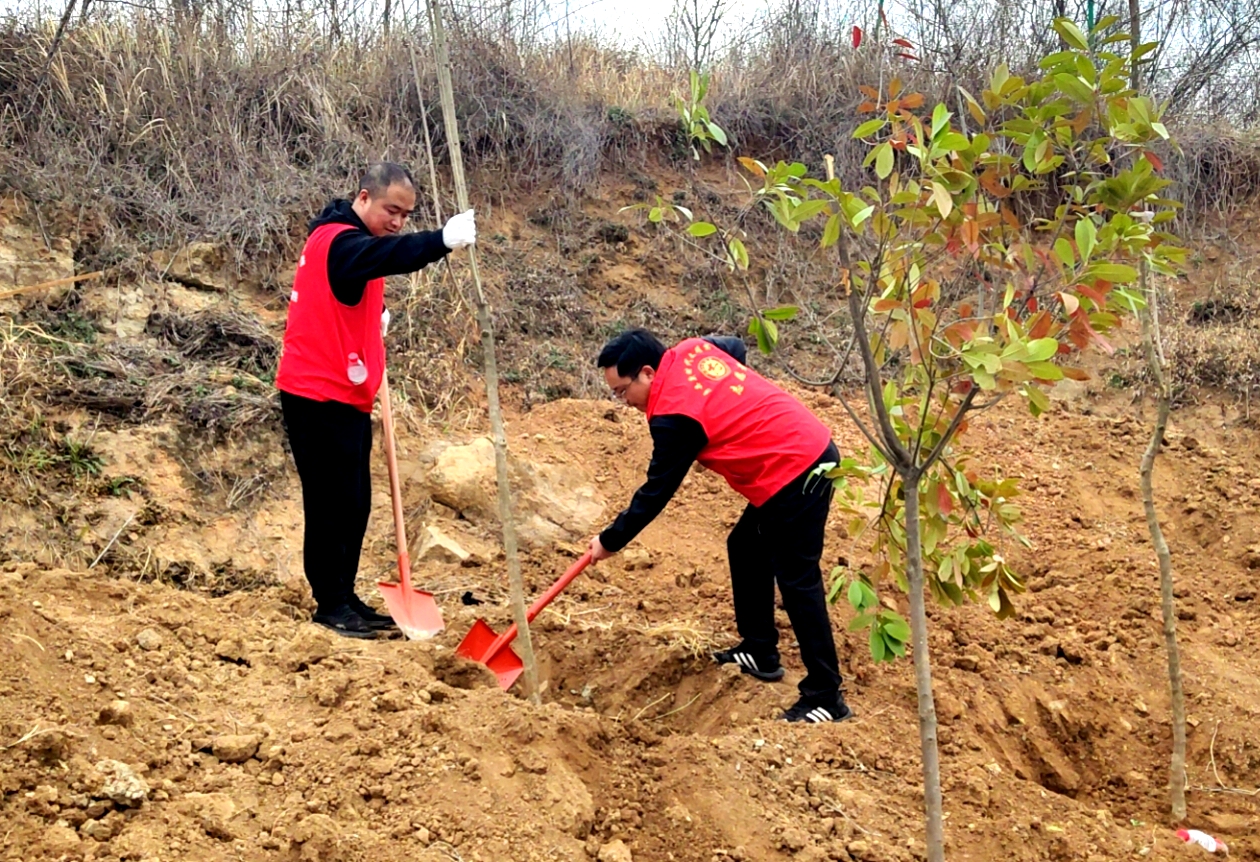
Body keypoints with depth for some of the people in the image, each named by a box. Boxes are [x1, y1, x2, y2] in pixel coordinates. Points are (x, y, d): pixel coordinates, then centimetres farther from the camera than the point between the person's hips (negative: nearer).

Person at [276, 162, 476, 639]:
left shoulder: (342, 239, 17)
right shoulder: (339, 239, -15)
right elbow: (389, 256, -37)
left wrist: (375, 317, 9)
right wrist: (442, 241, -50)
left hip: (345, 395, 10)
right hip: (320, 395, -10)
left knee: (354, 503, 13)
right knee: (333, 502, -6)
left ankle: (343, 599, 21)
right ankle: (330, 605, 2)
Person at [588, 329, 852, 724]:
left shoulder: (673, 416, -18)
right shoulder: (691, 349, 6)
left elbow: (656, 492, -9)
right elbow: (736, 346, 28)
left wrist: (610, 540, 3)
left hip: (794, 476, -10)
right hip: (813, 448, 10)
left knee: (796, 580, -7)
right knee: (746, 548, 20)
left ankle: (825, 698, -4)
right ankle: (760, 651, 30)